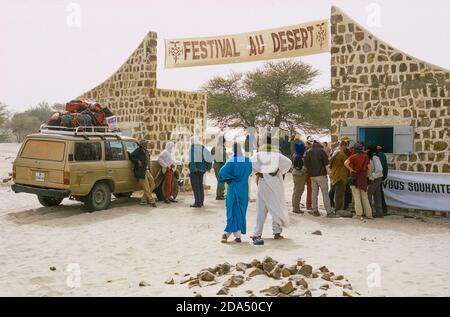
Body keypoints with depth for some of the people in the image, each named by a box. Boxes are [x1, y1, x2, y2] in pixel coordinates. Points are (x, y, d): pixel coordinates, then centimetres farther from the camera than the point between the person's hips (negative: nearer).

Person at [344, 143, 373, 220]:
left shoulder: (353, 156, -8)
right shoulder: (365, 157, 5)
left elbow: (346, 163, -24)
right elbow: (369, 168, 4)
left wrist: (351, 170, -13)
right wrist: (366, 175, 13)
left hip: (355, 178, -4)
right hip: (363, 178, 4)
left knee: (356, 197, 2)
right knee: (365, 197, 11)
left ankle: (359, 214, 2)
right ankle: (368, 214, 12)